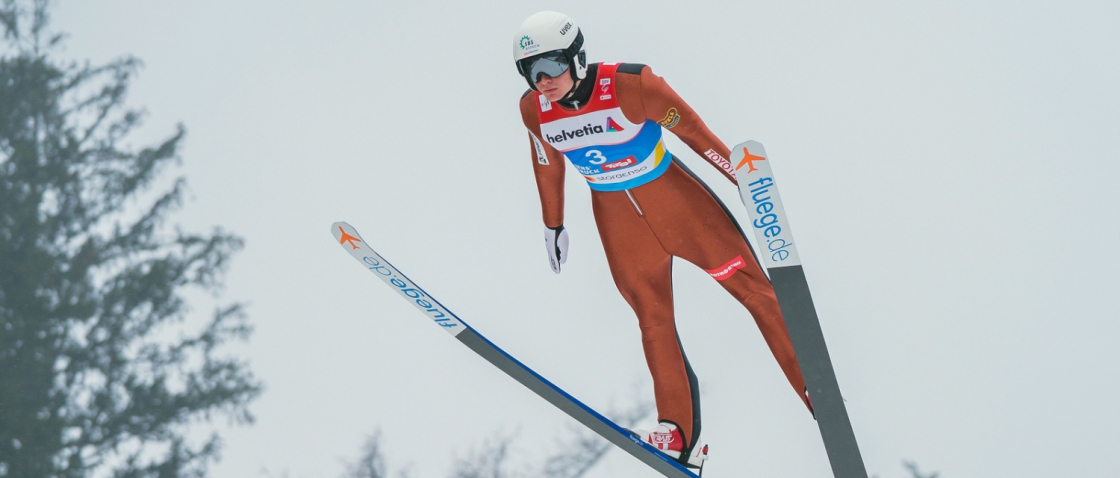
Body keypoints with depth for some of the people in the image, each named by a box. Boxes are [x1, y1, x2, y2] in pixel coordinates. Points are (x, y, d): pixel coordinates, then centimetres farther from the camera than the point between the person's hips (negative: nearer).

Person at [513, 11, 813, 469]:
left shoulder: (630, 85, -28)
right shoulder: (534, 111, -13)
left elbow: (695, 132, -18)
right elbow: (548, 167, 7)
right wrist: (553, 225, 18)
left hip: (674, 196, -4)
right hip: (616, 218, 4)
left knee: (754, 288, -1)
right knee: (653, 320, 7)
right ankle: (679, 436, 13)